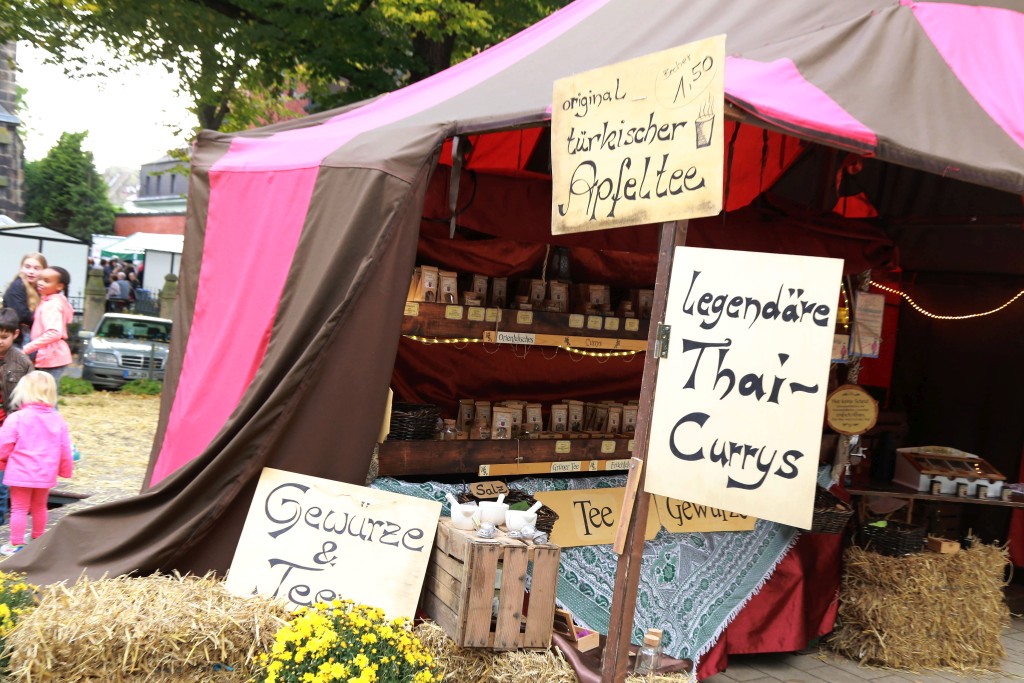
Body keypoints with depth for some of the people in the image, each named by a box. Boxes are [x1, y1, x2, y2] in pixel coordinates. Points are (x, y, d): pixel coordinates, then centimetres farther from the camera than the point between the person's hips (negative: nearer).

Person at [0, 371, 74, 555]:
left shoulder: (16, 418, -15)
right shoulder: (58, 420, -2)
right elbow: (65, 450, 3)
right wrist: (66, 470, 17)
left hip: (20, 473, -4)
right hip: (45, 475, 4)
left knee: (19, 509, 6)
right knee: (40, 507, 19)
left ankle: (16, 544, 10)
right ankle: (38, 540, 32)